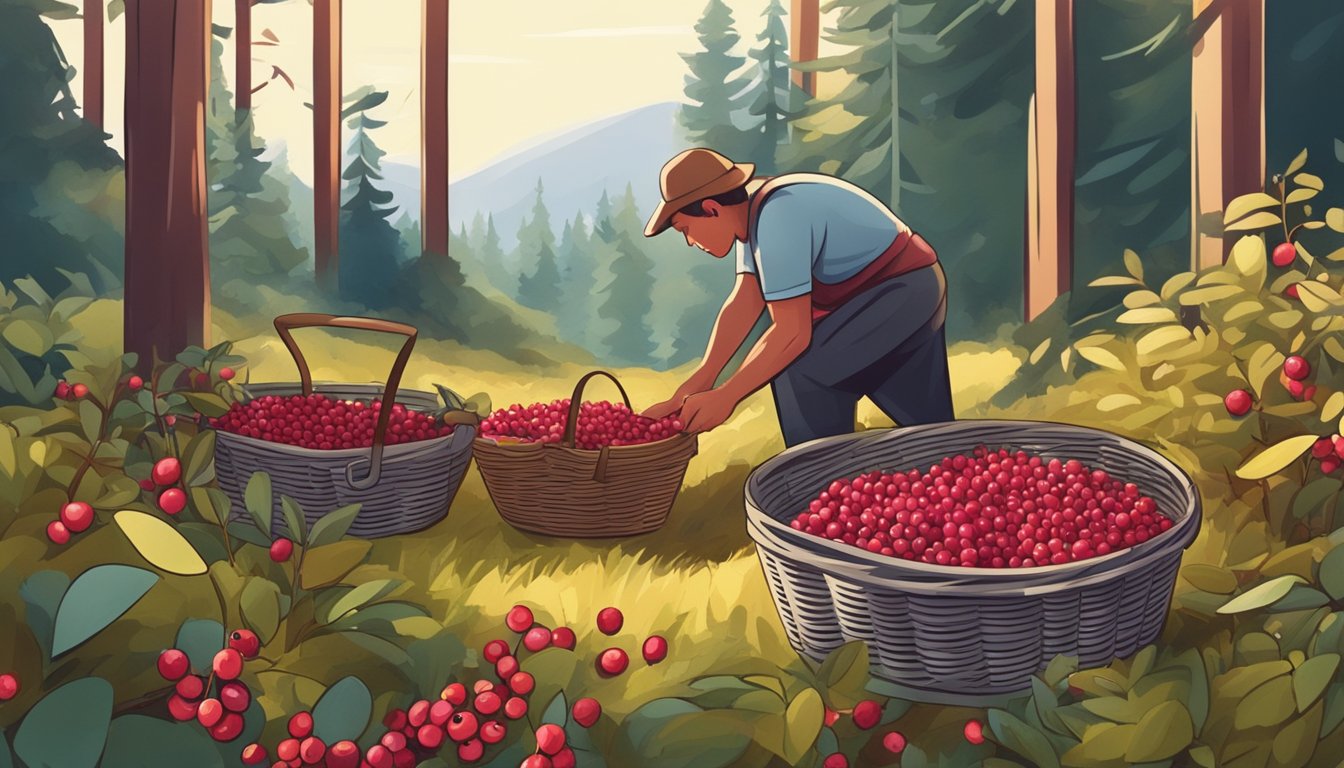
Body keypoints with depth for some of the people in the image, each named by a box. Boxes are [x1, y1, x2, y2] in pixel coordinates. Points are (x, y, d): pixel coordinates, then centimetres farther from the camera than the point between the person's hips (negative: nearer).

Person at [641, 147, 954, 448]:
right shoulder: (751, 209, 2)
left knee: (798, 371, -14)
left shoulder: (777, 222, -29)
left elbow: (791, 333, -29)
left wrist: (724, 397, -22)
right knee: (927, 424, 17)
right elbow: (743, 305, 0)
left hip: (902, 292, -10)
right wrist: (698, 384, -7)